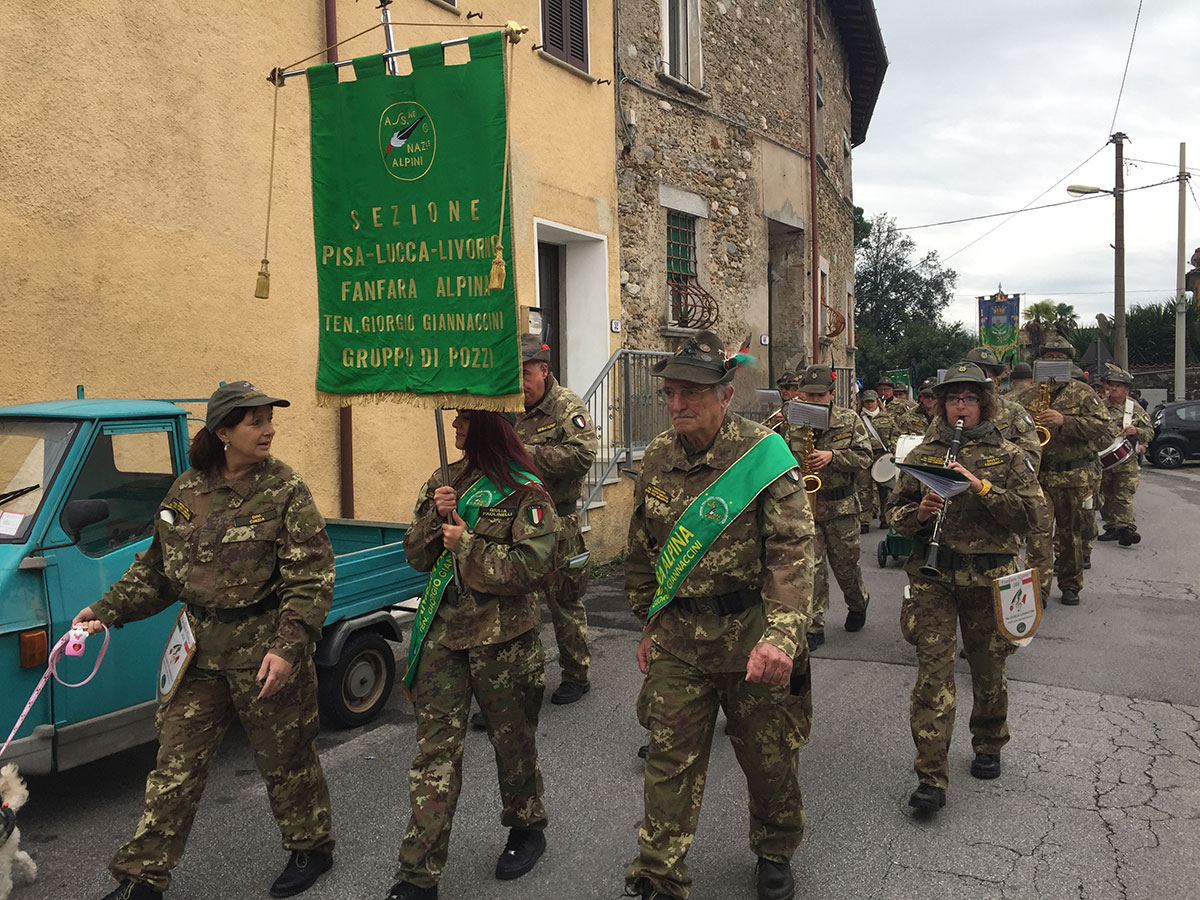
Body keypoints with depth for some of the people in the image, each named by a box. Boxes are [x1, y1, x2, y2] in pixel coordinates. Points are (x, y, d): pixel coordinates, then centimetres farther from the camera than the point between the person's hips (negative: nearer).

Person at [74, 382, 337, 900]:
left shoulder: (285, 491, -11)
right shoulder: (187, 490, 3)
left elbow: (311, 579, -14)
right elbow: (157, 566, 14)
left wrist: (287, 648, -22)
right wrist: (109, 610, 4)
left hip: (267, 650, -4)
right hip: (202, 651, 4)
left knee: (285, 758, 12)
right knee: (175, 765, 9)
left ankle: (311, 848, 35)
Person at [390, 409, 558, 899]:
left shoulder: (525, 492, -11)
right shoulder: (442, 483, 7)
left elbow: (533, 568, -18)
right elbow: (415, 556, 7)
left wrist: (466, 543, -16)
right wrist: (436, 518, -11)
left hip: (502, 638, -4)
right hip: (442, 634, 4)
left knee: (512, 738, 15)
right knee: (435, 750, 4)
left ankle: (527, 828, 40)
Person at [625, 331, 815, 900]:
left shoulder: (764, 456, -14)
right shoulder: (658, 457, 2)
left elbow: (791, 553, -21)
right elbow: (642, 550, 13)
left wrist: (781, 636, -33)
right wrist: (648, 625, 16)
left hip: (751, 636, -3)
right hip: (678, 639, 3)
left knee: (769, 757, 14)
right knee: (670, 760, 7)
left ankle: (775, 854, 40)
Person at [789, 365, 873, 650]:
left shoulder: (849, 420, -1)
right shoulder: (792, 425, 2)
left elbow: (864, 457, -4)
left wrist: (833, 456, -18)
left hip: (841, 506, 0)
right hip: (804, 504, 1)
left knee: (846, 564, 11)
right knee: (811, 568, -3)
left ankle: (859, 604, 42)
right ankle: (814, 628, 6)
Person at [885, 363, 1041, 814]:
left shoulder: (1008, 455, 4)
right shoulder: (922, 454, 8)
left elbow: (1028, 514, -5)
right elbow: (894, 510, 11)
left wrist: (981, 486, -17)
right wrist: (918, 512, -11)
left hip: (989, 577, 0)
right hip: (932, 577, 0)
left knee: (988, 668, 13)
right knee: (933, 670, -6)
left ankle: (988, 746, 38)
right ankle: (931, 777, -3)